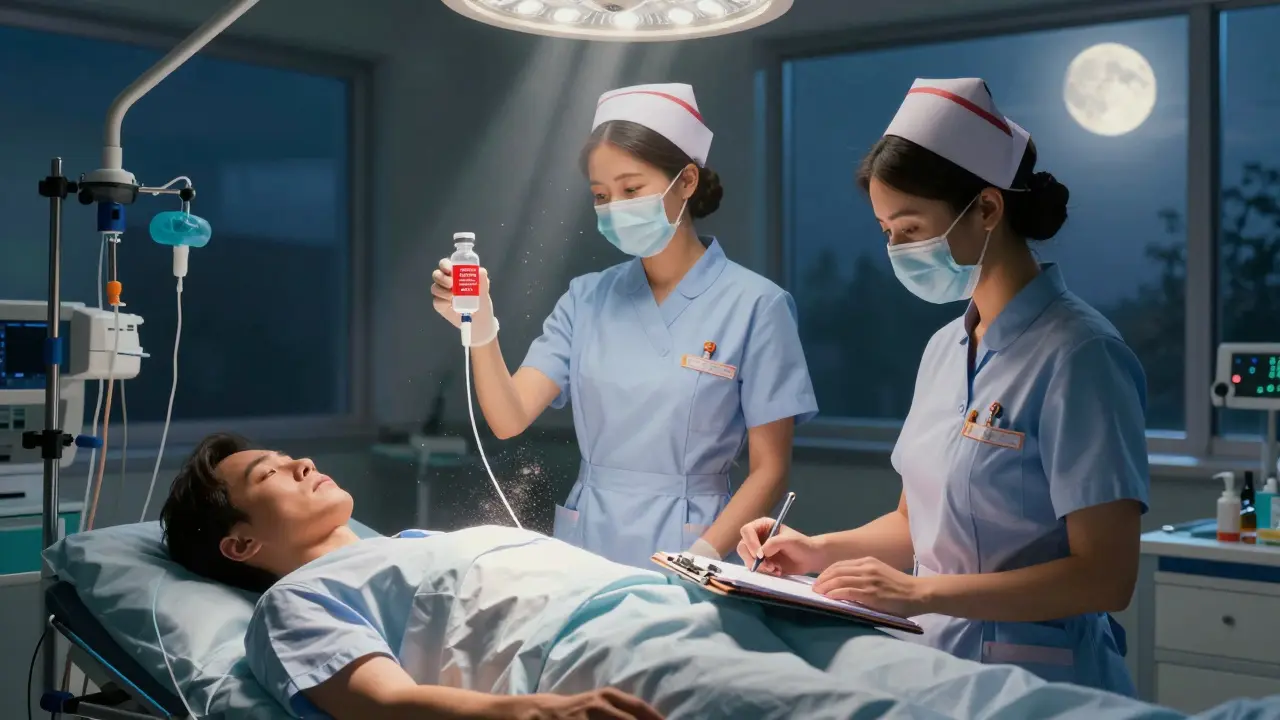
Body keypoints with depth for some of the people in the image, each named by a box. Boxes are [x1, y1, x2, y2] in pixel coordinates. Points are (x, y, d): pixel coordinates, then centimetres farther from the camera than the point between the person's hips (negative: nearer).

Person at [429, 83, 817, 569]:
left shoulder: (753, 305, -5)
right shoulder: (587, 298, 7)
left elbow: (769, 471, -4)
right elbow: (510, 419, -2)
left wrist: (701, 558, -16)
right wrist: (481, 331, -18)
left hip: (680, 549, -3)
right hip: (583, 547, 3)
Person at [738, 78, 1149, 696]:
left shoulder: (1077, 356, -16)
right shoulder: (945, 349, 6)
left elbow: (1106, 575, -18)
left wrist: (920, 592, -23)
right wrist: (820, 551, -1)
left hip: (1039, 685, -6)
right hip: (939, 666, 6)